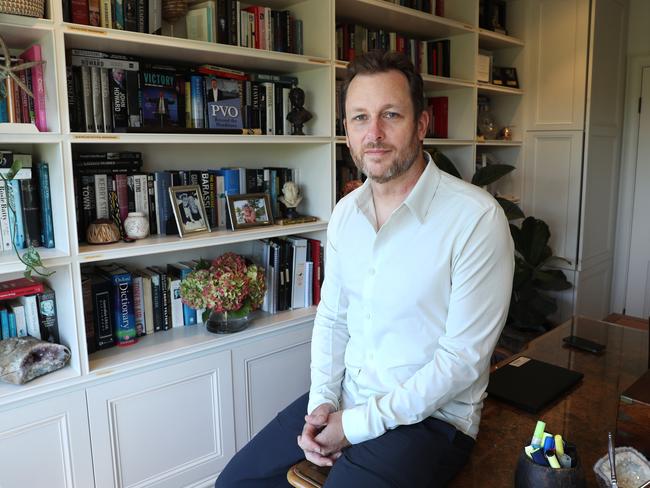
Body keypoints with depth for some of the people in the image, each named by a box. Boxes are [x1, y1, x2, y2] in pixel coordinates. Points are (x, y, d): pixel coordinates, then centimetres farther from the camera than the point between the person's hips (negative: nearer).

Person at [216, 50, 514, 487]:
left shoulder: (477, 217, -19)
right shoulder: (345, 213, 2)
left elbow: (463, 358, -19)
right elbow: (332, 317, 9)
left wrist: (358, 424, -16)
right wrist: (321, 402, -5)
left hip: (430, 415, -5)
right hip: (345, 398, 6)